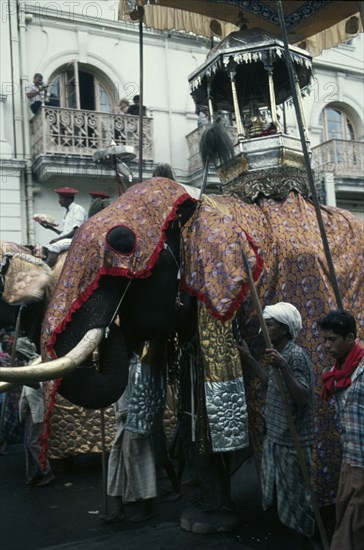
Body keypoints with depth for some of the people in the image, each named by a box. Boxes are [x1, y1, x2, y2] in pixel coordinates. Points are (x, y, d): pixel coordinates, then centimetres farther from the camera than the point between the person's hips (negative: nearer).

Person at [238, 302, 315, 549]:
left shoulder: (296, 355, -21)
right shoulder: (279, 353, 6)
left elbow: (302, 399, -28)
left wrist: (283, 367, -37)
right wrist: (249, 359, 22)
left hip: (292, 441, -9)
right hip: (275, 438, 9)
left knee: (296, 496, 3)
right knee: (277, 494, 20)